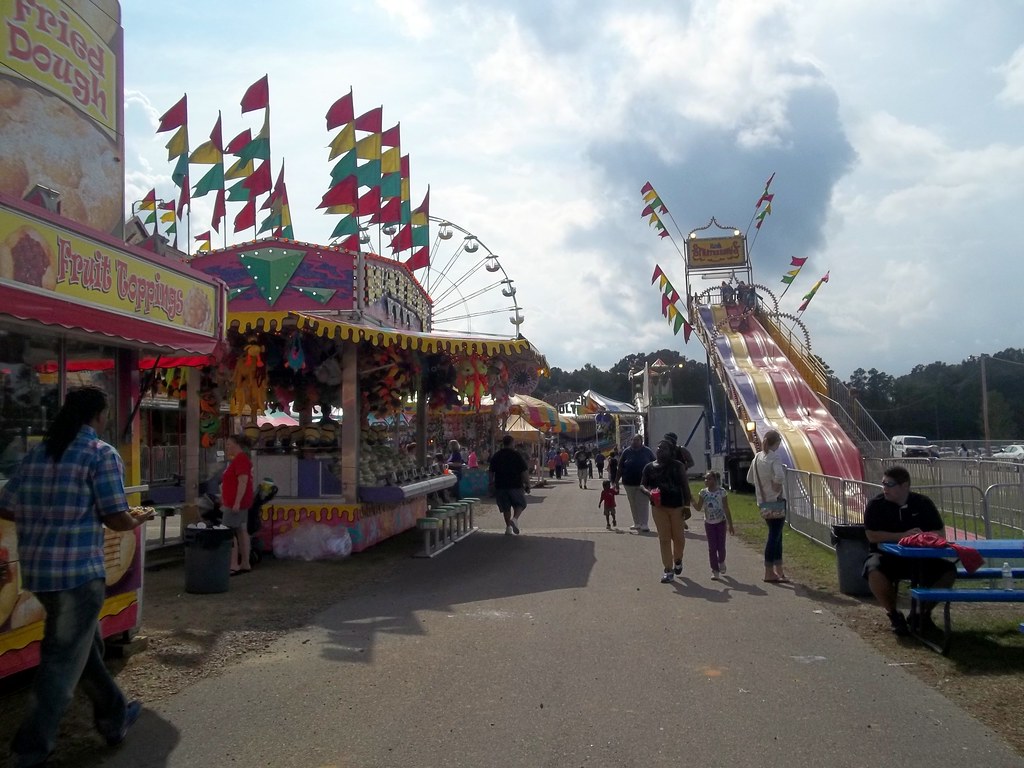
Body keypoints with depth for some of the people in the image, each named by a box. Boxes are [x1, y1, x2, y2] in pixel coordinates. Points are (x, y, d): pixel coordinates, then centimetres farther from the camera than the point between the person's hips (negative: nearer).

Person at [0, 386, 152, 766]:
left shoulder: (36, 453, 10)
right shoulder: (102, 453, -9)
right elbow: (116, 519, -13)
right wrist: (138, 520, 8)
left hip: (37, 570, 8)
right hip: (79, 572, -8)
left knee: (85, 645, 21)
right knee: (63, 662, 4)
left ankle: (115, 717, 35)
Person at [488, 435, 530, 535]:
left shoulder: (496, 455, 5)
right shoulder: (516, 454, -5)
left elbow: (490, 472, 10)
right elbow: (525, 471, -8)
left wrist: (491, 484, 21)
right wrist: (527, 485, -2)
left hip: (500, 485, 3)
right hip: (515, 485, -3)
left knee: (505, 507, 13)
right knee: (520, 504, 12)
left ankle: (508, 527, 12)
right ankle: (515, 519, -12)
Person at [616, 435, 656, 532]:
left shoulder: (647, 451, 3)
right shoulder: (626, 452, 5)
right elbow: (620, 468, 7)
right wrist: (617, 480, 4)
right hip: (629, 483, 3)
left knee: (643, 504, -7)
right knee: (633, 504, 10)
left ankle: (644, 525, -5)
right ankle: (637, 524, 21)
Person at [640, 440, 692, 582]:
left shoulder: (677, 466, 0)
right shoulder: (650, 467, 5)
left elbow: (685, 485, -1)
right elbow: (642, 485, 6)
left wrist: (687, 504, -7)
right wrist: (648, 492, -16)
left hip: (676, 506, -1)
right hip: (659, 507, 1)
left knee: (678, 537, 6)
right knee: (664, 539, 1)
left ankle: (678, 560, 35)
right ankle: (668, 570, 7)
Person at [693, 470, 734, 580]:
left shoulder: (722, 492, -12)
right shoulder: (703, 492, -3)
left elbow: (726, 510, -8)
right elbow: (698, 508, -4)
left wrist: (730, 526, -7)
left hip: (721, 522, -2)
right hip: (709, 523, 2)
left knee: (721, 546, 2)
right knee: (712, 548, 2)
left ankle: (721, 562, 33)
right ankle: (715, 570, 10)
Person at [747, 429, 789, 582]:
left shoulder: (757, 457, 7)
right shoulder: (775, 457, -15)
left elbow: (750, 479, 14)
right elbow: (780, 476, -32)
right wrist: (777, 486, -15)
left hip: (763, 501, 7)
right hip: (776, 501, -7)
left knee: (776, 535, 17)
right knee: (774, 536, 0)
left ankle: (779, 570, 22)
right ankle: (769, 572, 3)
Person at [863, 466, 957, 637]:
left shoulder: (922, 503, 0)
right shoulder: (876, 505, -8)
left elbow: (941, 533, -1)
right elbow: (872, 535, -16)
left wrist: (921, 536, -22)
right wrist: (904, 536, -22)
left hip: (918, 558, 3)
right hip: (886, 556, -3)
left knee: (949, 570, -20)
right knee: (874, 571, -35)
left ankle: (924, 612, 3)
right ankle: (893, 614, -8)